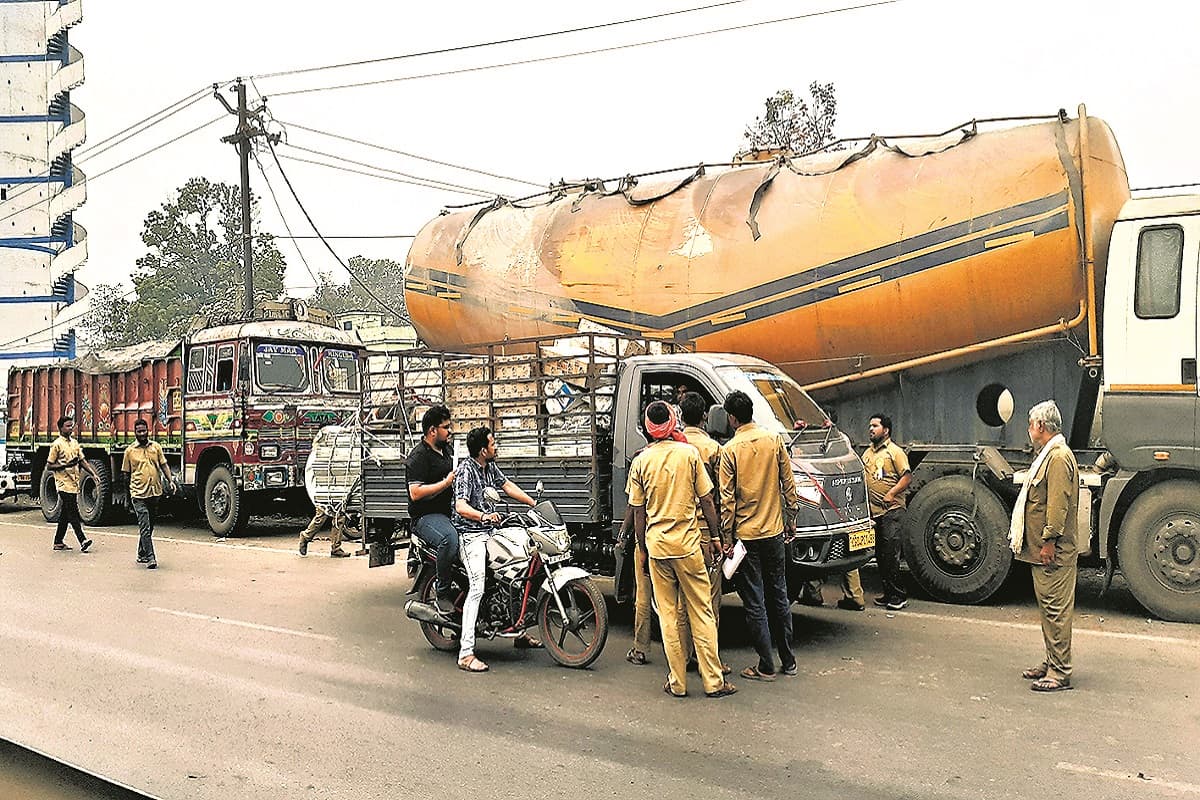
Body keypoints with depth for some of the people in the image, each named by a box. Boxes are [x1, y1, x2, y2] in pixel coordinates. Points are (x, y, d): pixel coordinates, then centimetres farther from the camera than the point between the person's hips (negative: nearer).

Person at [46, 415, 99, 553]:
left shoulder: (74, 443, 14)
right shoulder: (57, 445, -7)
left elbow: (83, 461, 13)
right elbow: (49, 466, -6)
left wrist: (93, 474, 1)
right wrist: (65, 465, -19)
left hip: (74, 483, 7)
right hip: (64, 483, -7)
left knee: (65, 513, 11)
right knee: (73, 512, -10)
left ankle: (58, 542, 18)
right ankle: (83, 541, -14)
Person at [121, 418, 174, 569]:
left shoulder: (156, 447, 7)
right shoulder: (130, 450, 1)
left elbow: (164, 465, 8)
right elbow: (126, 473, 8)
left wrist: (170, 481, -7)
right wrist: (127, 495, 11)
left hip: (155, 492, 4)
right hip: (139, 494, -3)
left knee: (149, 527, 14)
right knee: (145, 527, -11)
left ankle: (141, 554, 28)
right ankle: (150, 558, -13)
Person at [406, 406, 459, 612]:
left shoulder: (445, 449, 16)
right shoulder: (419, 456, -11)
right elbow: (416, 493, -20)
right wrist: (447, 482, -19)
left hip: (448, 510, 9)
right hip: (425, 516, -9)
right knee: (451, 538, -37)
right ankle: (443, 594, -23)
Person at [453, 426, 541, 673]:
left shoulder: (490, 467, 11)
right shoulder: (466, 470, -15)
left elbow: (508, 486, 24)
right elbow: (460, 507, -26)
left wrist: (535, 504, 19)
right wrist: (483, 516, -43)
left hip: (490, 533, 9)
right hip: (471, 535, -9)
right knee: (477, 588, -20)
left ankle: (519, 633, 28)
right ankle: (466, 654, -21)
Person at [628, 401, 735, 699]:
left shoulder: (641, 462, 0)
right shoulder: (689, 453, -4)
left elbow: (638, 512, 4)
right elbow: (706, 500, -1)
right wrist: (716, 535, 9)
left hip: (656, 546, 1)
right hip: (687, 543, -1)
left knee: (668, 614, 8)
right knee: (701, 612, 5)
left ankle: (677, 682, 12)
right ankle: (713, 681, 8)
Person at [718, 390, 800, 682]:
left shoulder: (730, 449, -11)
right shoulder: (774, 440, 0)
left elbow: (727, 499, -11)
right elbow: (788, 483, 5)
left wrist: (726, 535, -4)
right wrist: (791, 517, 16)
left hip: (745, 535, -4)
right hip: (774, 532, 4)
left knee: (755, 603, 4)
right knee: (779, 596, 16)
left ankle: (766, 666, 8)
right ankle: (788, 660, 23)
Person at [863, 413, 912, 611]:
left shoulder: (894, 452, -3)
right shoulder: (867, 453, 18)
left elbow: (907, 477, -11)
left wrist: (891, 494, -20)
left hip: (892, 511, -7)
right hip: (873, 511, 7)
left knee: (890, 555, -9)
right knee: (880, 555, 10)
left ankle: (899, 596, -1)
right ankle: (889, 594, 19)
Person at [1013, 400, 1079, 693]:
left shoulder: (1059, 456, -15)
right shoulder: (1048, 454, 18)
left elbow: (1058, 504, -22)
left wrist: (1049, 542, -23)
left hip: (1054, 553, -11)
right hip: (1041, 550, 11)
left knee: (1056, 609, -7)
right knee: (1048, 608, 16)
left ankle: (1060, 673, -3)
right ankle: (1051, 662, 25)